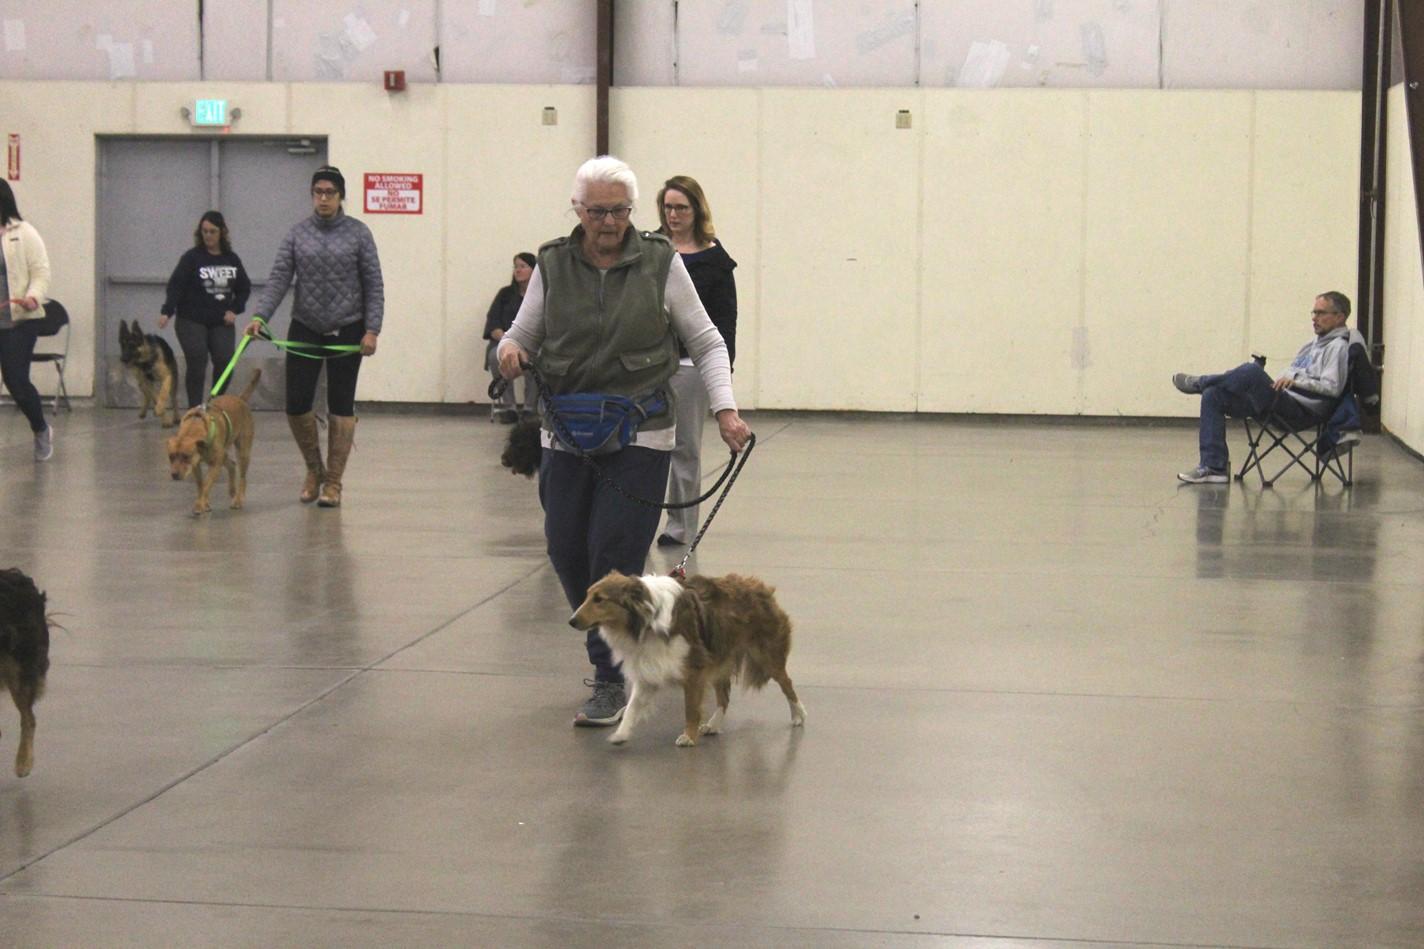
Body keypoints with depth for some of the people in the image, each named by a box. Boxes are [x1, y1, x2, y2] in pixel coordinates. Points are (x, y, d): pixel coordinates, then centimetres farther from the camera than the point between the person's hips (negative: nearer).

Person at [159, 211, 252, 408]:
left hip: (221, 323, 4)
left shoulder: (232, 260, 8)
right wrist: (166, 311, -23)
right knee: (197, 363, -10)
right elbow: (176, 286, -11)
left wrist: (234, 310, 2)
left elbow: (244, 287, 17)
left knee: (225, 362, -5)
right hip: (192, 321, -4)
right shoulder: (191, 257, -5)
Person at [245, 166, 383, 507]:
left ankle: (333, 482, 7)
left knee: (341, 406, 1)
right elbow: (279, 279, -5)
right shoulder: (297, 233, 2)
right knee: (297, 404, -3)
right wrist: (259, 316, -19)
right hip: (305, 330, 2)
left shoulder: (358, 233, -3)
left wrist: (372, 330, -13)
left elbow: (373, 285, -4)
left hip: (346, 331, -2)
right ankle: (314, 469, 19)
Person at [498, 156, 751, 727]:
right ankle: (612, 648, 29)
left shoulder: (660, 263, -1)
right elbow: (524, 333, 11)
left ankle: (612, 683, 0)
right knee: (567, 551, 5)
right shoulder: (553, 266, 4)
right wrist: (510, 350, -13)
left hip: (639, 438, -3)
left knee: (615, 554, -9)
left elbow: (705, 343, 4)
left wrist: (725, 409, -8)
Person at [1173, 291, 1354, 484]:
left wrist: (1296, 379, -20)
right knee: (1213, 395, -1)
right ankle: (1214, 467, -8)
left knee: (1251, 371, -32)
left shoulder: (1338, 347, -3)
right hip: (1283, 401, 10)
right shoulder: (1314, 345, 27)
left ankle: (1198, 383, -3)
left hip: (1301, 410, -10)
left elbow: (1332, 387, -16)